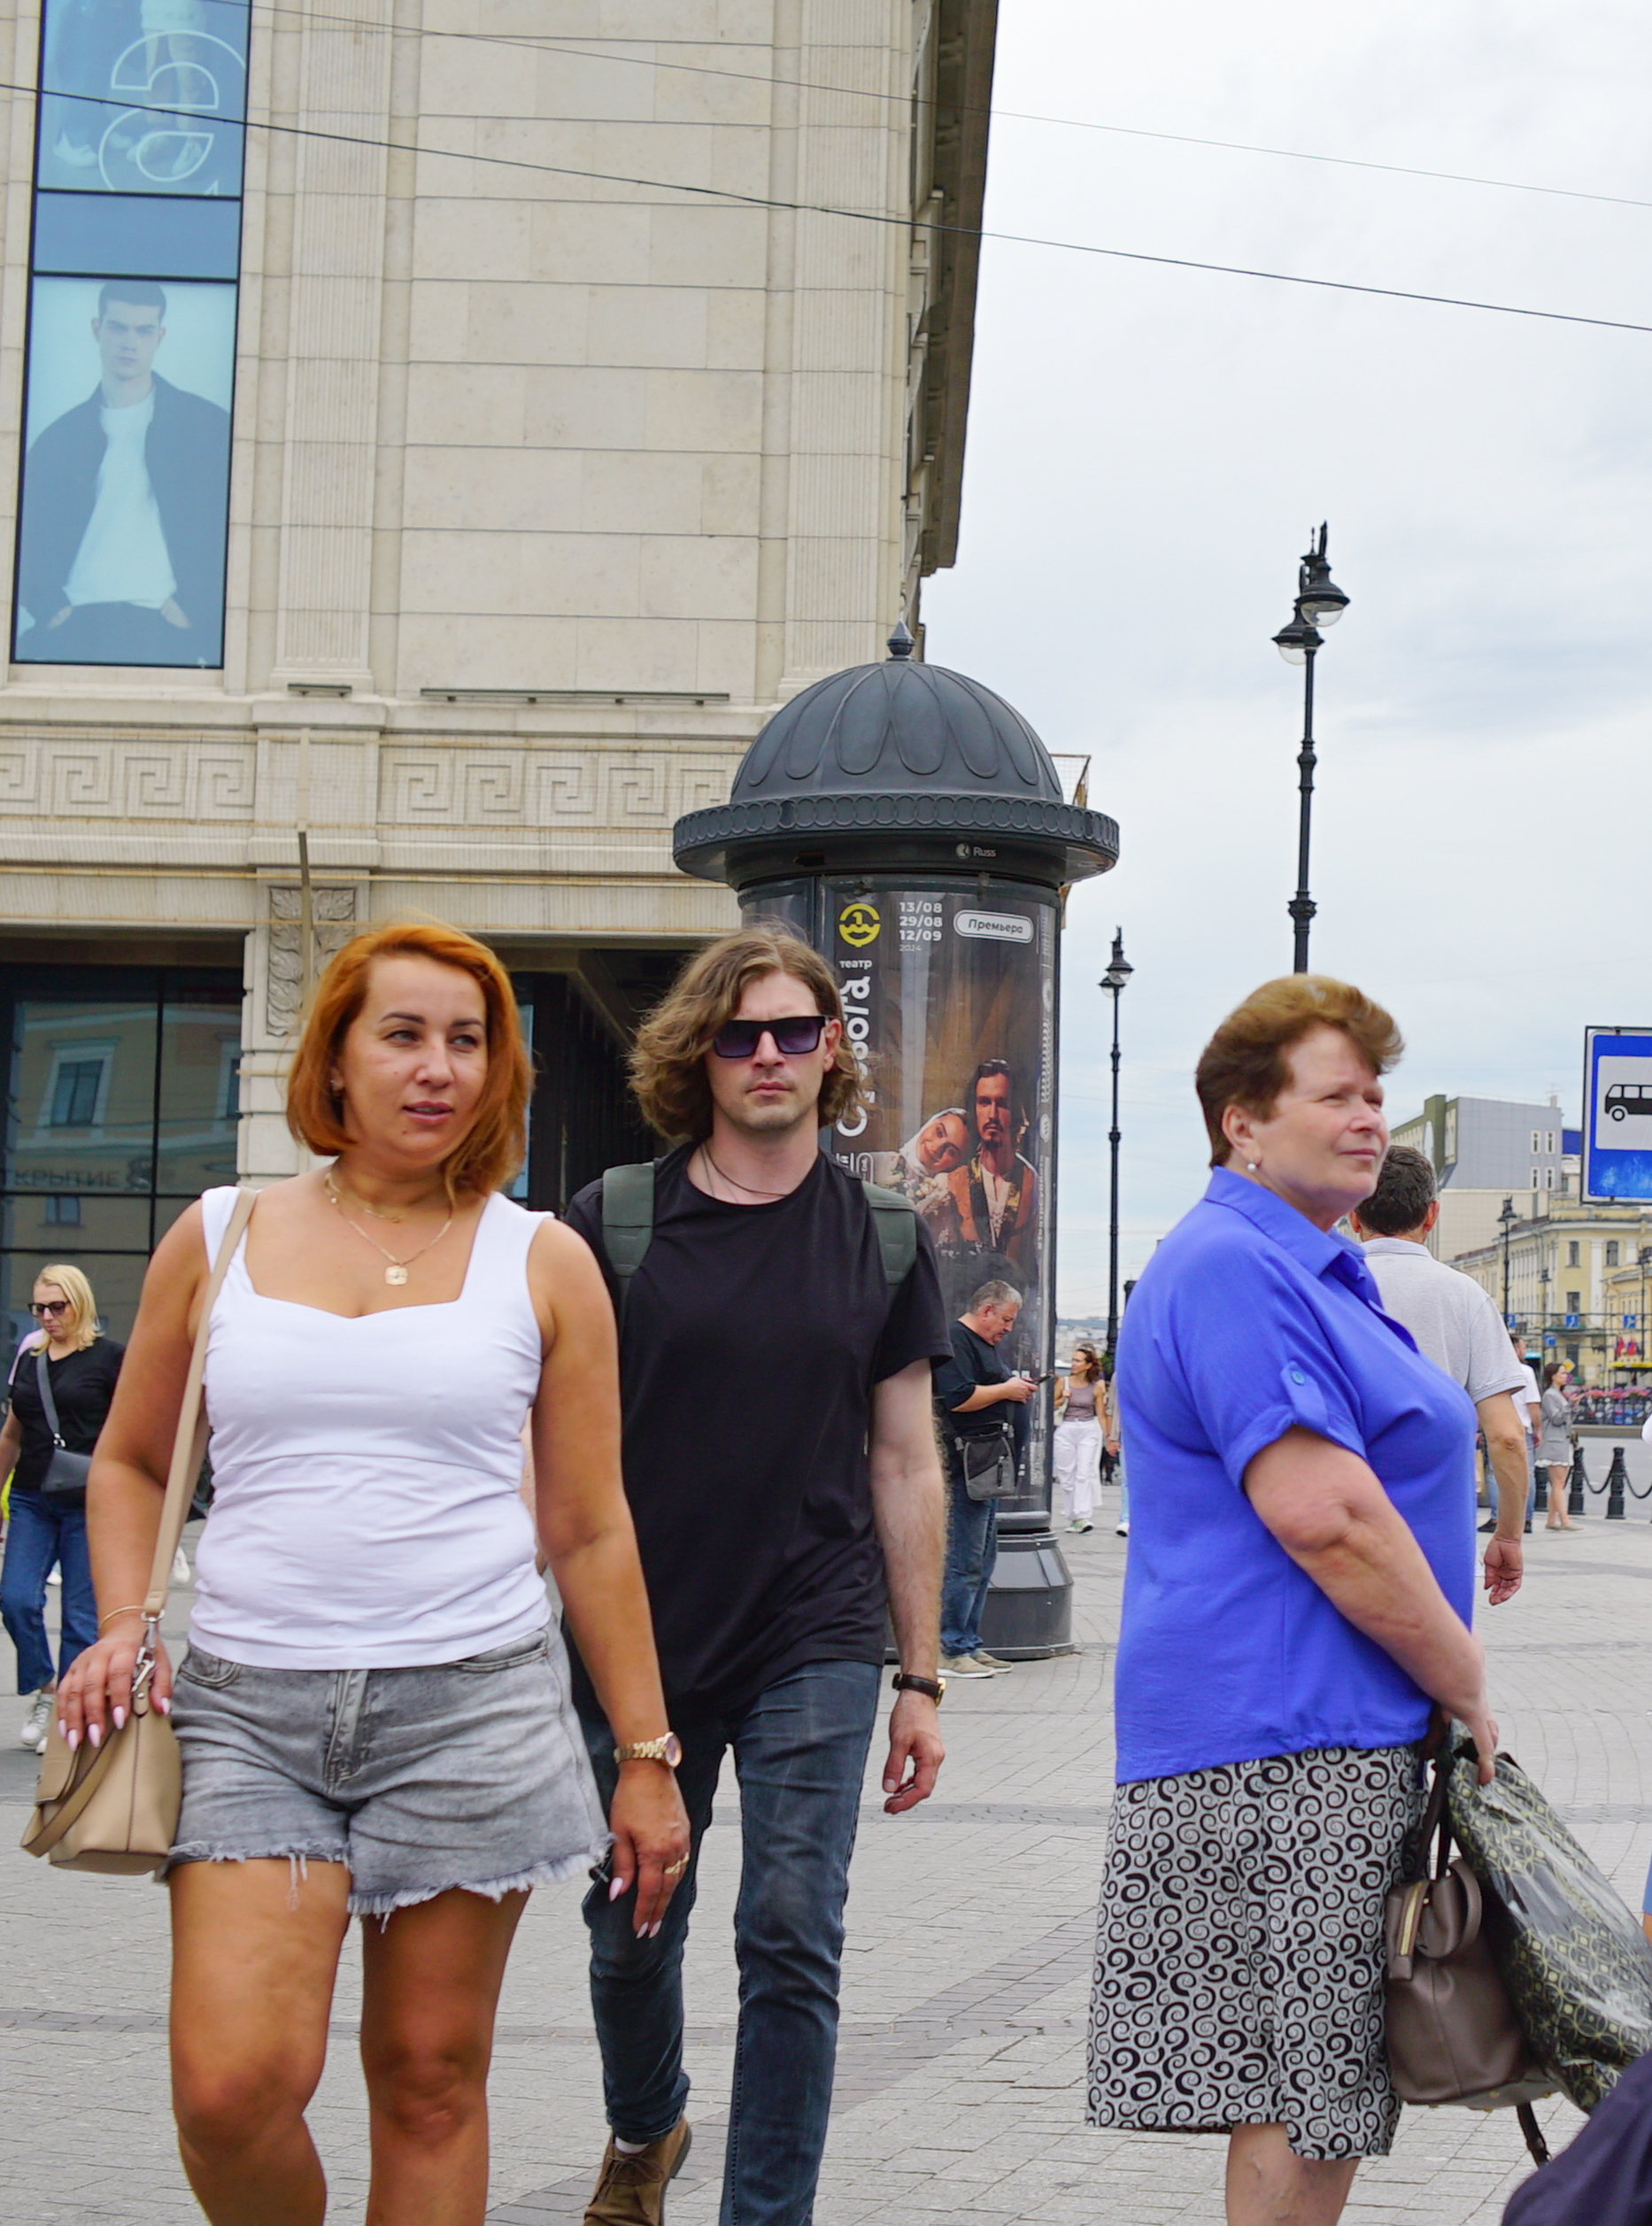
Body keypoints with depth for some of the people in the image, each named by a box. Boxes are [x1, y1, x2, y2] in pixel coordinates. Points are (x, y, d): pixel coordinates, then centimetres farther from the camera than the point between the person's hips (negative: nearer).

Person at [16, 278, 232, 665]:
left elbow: (226, 532, 6)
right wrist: (50, 610, -3)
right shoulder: (57, 440, 17)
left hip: (163, 633, -2)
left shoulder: (207, 426, 11)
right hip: (75, 630, 2)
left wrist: (192, 608, -7)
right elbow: (30, 543, 16)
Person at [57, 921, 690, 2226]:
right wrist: (125, 1624, 1)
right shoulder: (219, 1238, 8)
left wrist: (647, 1755, 7)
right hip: (247, 1702, 1)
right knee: (231, 2083, -11)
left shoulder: (541, 1261, 6)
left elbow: (591, 1531, 8)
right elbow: (130, 1462, 19)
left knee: (430, 2079, 4)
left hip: (472, 1701, 0)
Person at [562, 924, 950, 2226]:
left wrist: (921, 1678, 5)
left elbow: (905, 1464, 6)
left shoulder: (883, 1240, 3)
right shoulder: (611, 1225, -2)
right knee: (631, 1928, 15)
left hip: (817, 1646, 0)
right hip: (639, 1642, 1)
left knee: (793, 1945, -4)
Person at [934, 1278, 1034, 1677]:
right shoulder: (956, 1341, -11)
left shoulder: (985, 1344, 23)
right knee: (965, 1564, -9)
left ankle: (969, 1644, 18)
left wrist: (1018, 1388, 14)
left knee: (983, 1562, 13)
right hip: (969, 1464, -11)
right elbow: (959, 1398, -23)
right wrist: (1006, 1390, -13)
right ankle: (950, 1650, -7)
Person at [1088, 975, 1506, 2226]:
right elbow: (1322, 1517, -22)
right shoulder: (1232, 1268, -15)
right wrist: (1468, 1688, -13)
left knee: (1321, 2087, 14)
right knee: (1309, 2092, -5)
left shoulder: (1312, 1270, 20)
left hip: (1339, 1738, 10)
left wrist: (1454, 1682, 21)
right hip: (1284, 1739, -10)